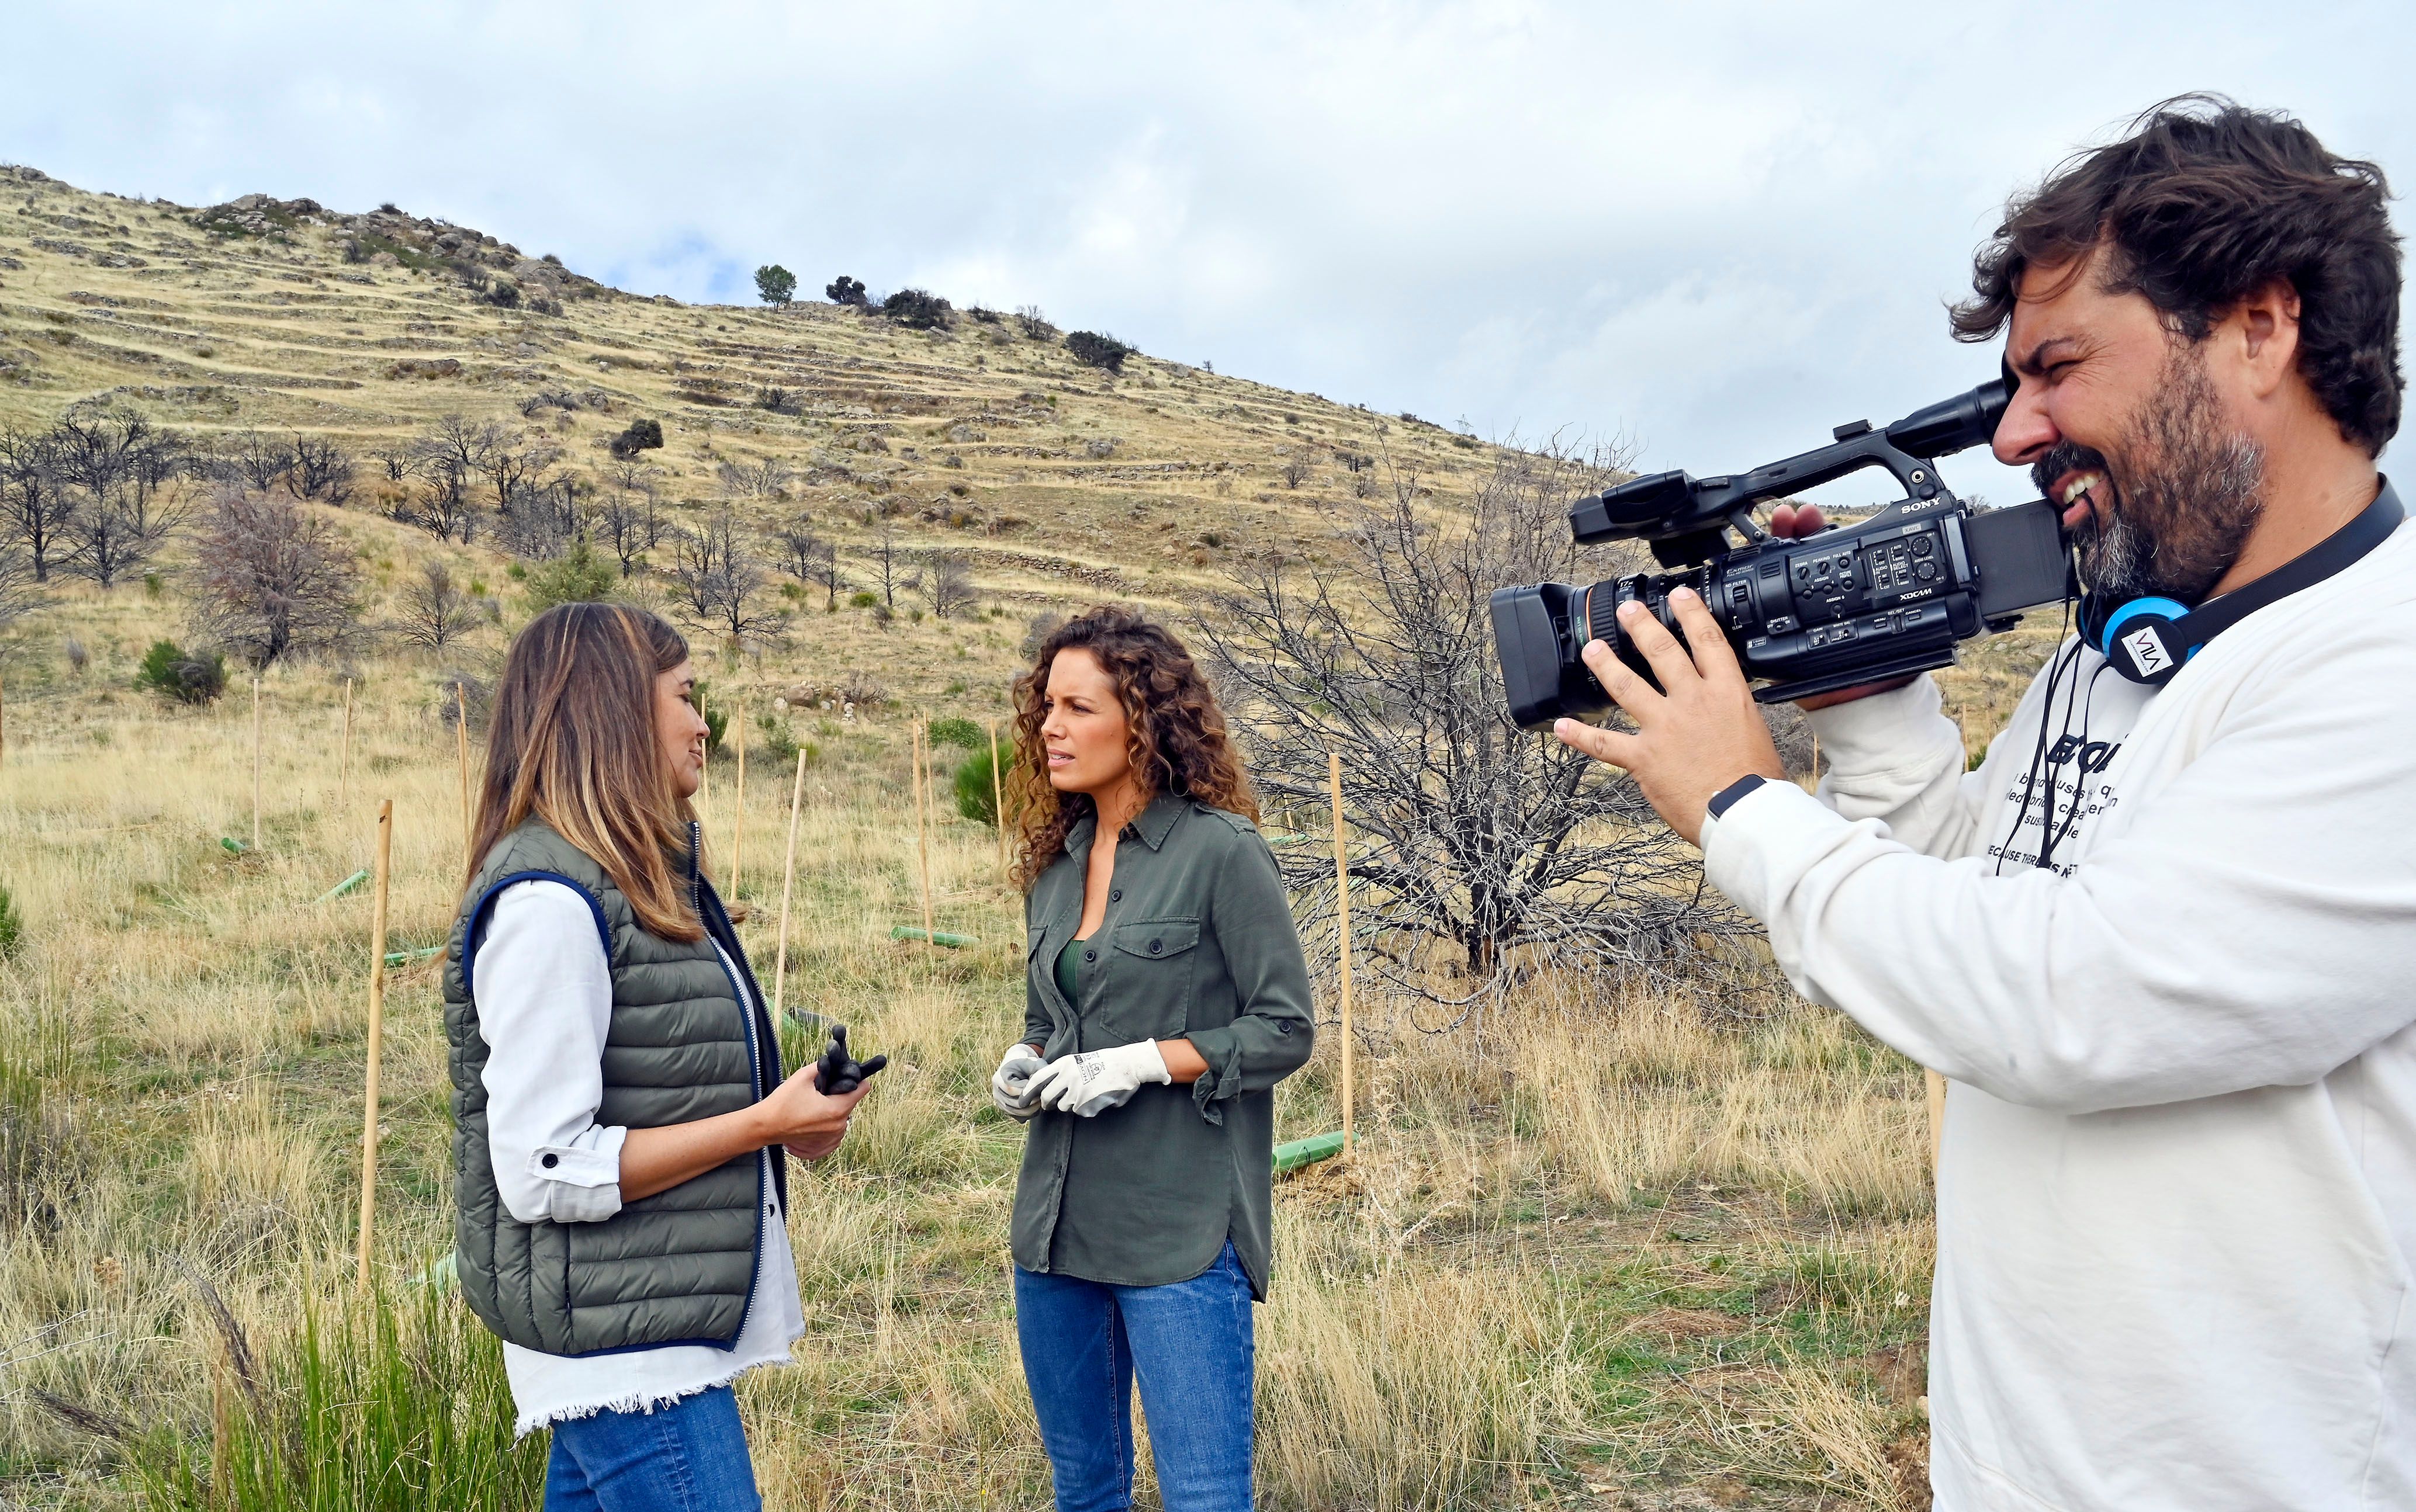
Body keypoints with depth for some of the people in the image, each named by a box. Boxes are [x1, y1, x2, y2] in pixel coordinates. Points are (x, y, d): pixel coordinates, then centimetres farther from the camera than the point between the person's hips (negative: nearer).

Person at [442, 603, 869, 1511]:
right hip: (622, 1340, -9)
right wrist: (763, 1124, -16)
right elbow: (543, 1173, -21)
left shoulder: (636, 877, 12)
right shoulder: (550, 900, -18)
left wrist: (783, 1109, 4)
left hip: (644, 1326, 9)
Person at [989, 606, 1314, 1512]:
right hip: (1058, 1221, 7)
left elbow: (1286, 1029, -9)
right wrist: (1022, 1067, 0)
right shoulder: (1055, 863, 10)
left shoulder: (1221, 851, -9)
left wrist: (1148, 1062, -18)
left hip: (1182, 1230, -7)